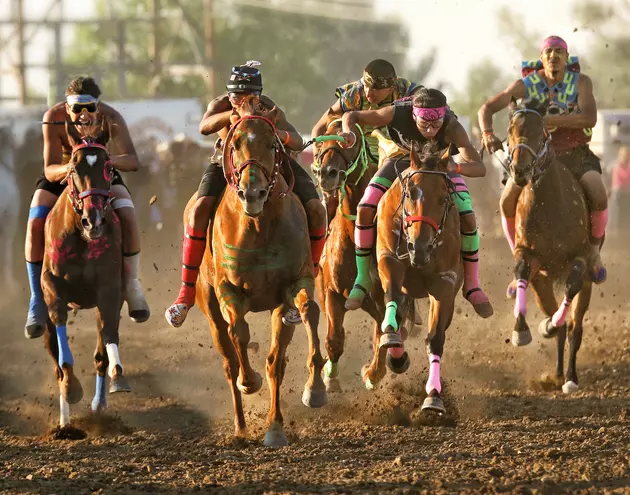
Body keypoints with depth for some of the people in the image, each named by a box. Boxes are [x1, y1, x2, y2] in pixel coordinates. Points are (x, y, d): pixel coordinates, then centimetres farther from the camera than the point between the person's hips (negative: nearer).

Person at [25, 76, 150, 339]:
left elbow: (132, 160, -38)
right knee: (35, 225, -23)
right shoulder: (54, 118, -29)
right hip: (60, 173, 0)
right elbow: (50, 170, -29)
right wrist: (69, 168, -52)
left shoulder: (110, 118, -28)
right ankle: (38, 301, -10)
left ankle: (131, 285, -5)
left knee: (128, 217, -25)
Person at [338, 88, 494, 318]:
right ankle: (363, 280, -1)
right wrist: (348, 132, -47)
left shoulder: (452, 128, -37)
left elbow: (479, 168, -42)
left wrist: (455, 167, -63)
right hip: (401, 160, 1)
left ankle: (472, 286, 1)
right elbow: (351, 116, -24)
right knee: (365, 210, -16)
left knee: (467, 219, -18)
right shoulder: (397, 114, -36)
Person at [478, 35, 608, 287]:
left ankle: (594, 249, 4)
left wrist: (548, 119, -34)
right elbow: (487, 108, -7)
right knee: (508, 201, -20)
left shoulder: (581, 82, -9)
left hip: (576, 154, -1)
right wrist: (488, 134, -29)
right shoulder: (526, 84, -7)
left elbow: (589, 118, -25)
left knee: (599, 198, -26)